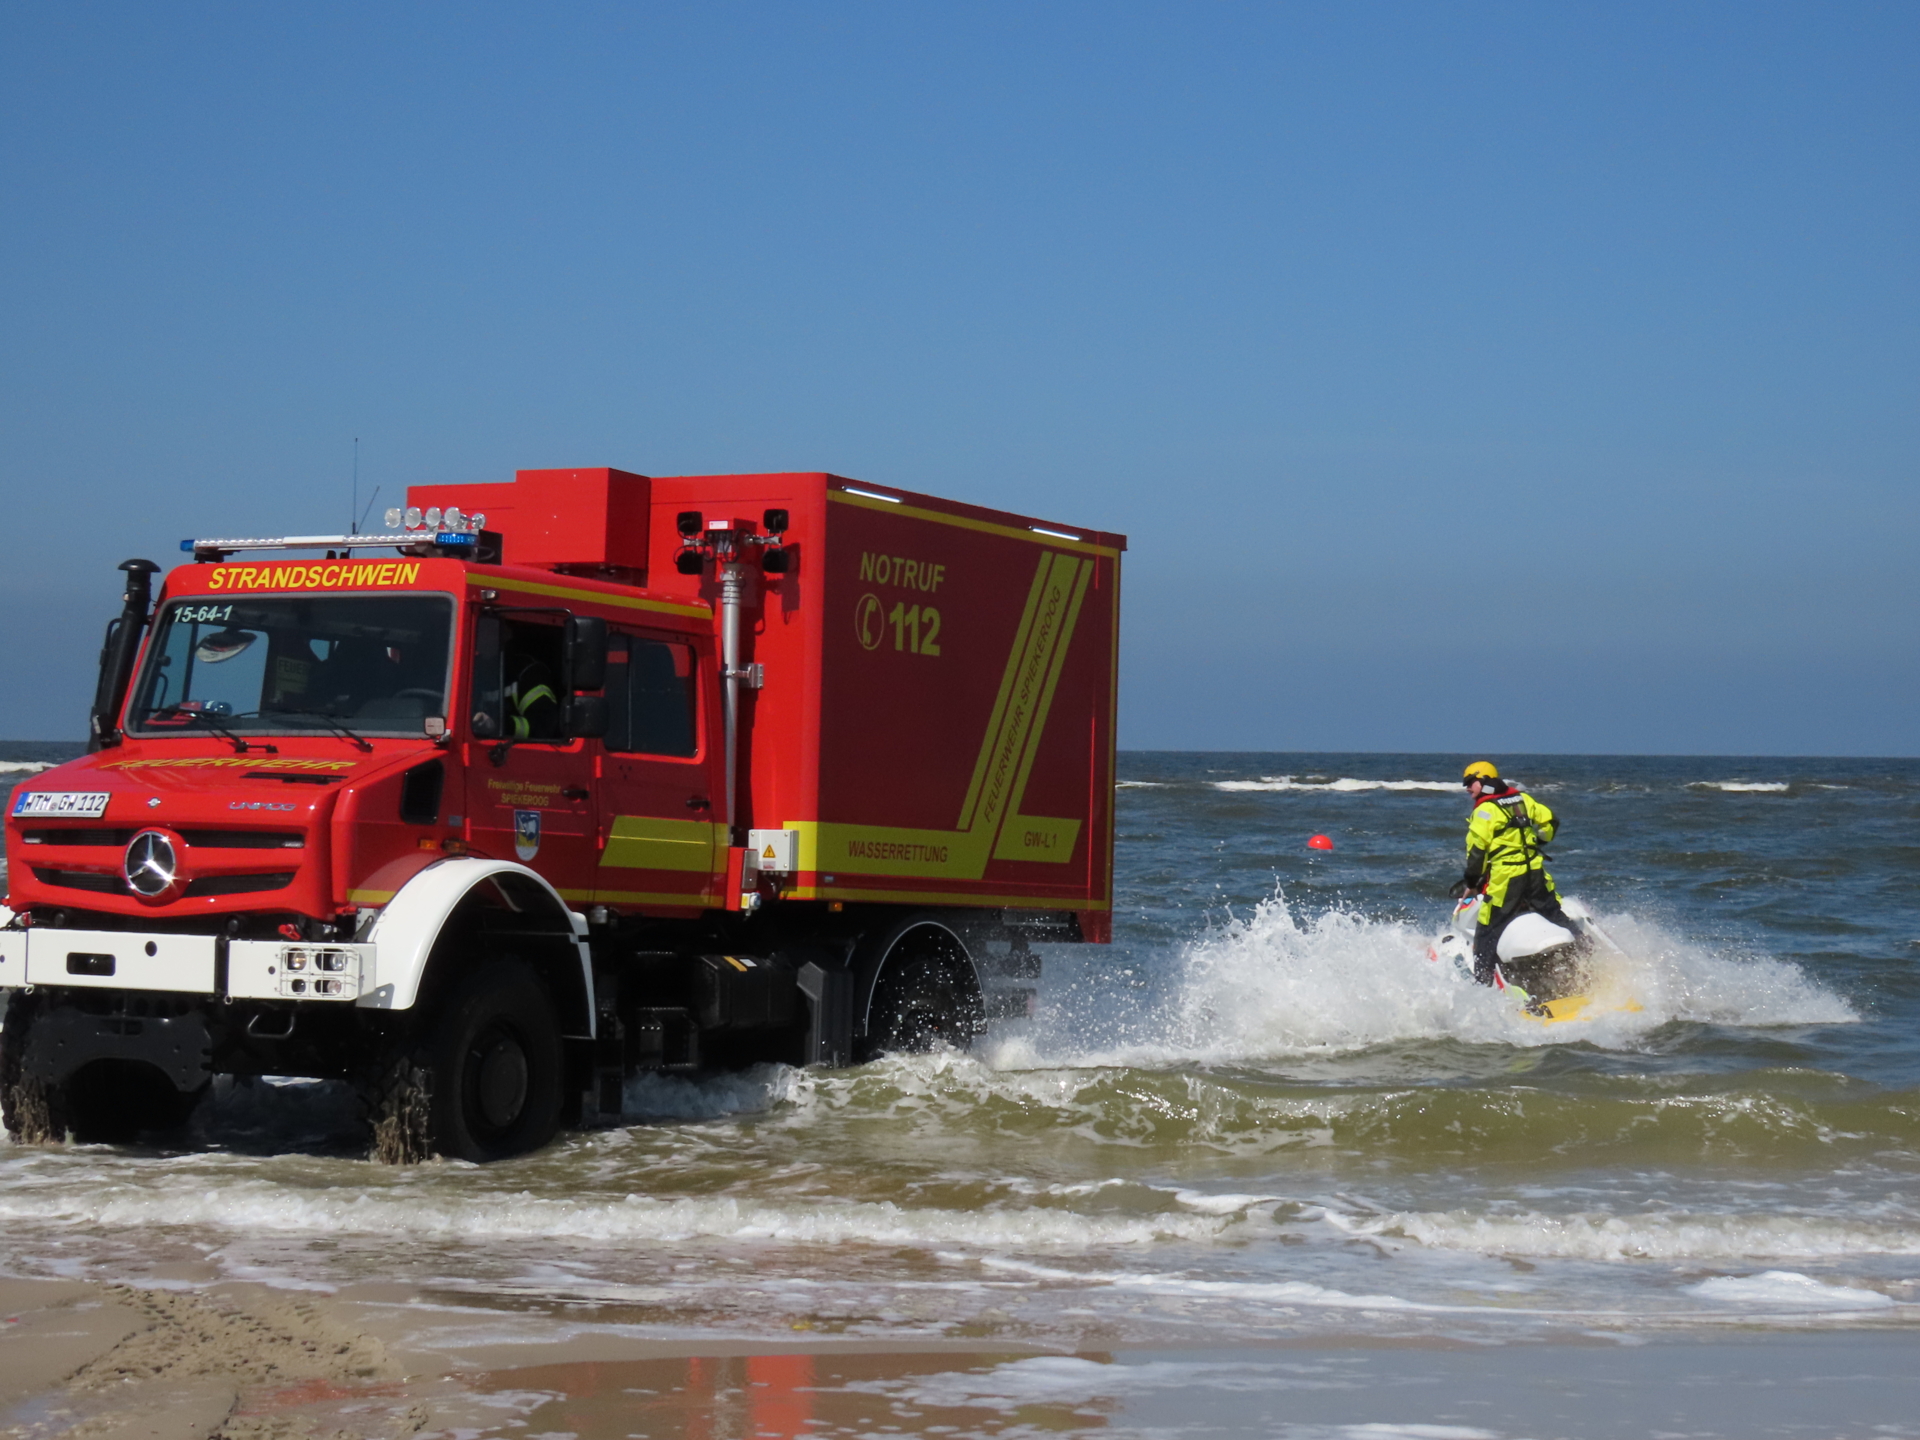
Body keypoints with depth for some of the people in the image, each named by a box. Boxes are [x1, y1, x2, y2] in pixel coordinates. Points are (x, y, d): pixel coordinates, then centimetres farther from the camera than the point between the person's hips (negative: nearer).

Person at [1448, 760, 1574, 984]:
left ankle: (1481, 985, -4)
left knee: (1487, 935, 0)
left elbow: (1477, 848, -13)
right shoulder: (1523, 799, 11)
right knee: (1556, 915, 22)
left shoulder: (1485, 810, -9)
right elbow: (1550, 821, 18)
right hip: (1535, 873, 6)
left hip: (1505, 879, -6)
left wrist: (1471, 881, -3)